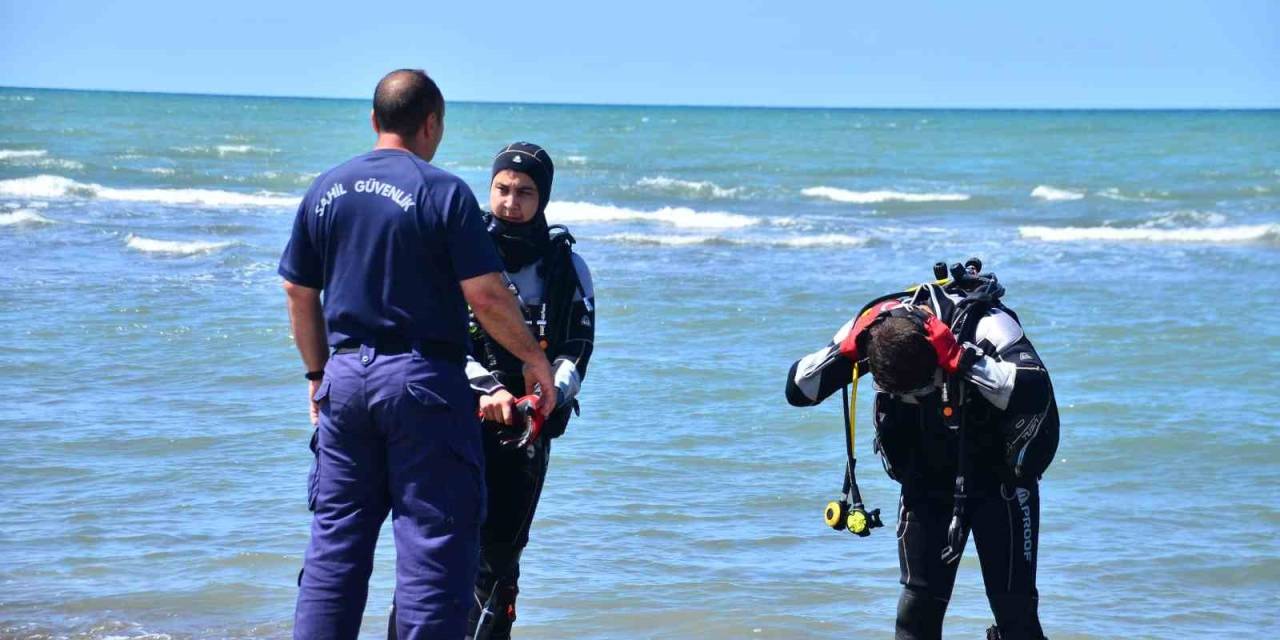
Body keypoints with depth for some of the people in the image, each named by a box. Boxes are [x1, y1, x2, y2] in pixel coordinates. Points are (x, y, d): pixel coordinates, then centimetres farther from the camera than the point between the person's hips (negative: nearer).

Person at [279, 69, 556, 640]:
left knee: (335, 541, 11)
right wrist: (534, 359, 2)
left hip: (345, 376, 5)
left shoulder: (325, 190, 8)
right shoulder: (443, 192, -9)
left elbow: (298, 294, 13)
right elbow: (485, 295, -12)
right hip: (423, 379, -5)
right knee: (433, 543, -1)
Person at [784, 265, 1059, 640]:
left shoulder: (984, 325, -29)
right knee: (919, 603, -2)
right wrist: (846, 349, -29)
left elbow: (1035, 392, -43)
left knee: (1014, 608, -4)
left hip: (999, 478, -3)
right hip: (927, 480, 3)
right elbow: (797, 391, -13)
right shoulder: (873, 326, -17)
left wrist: (960, 357, -47)